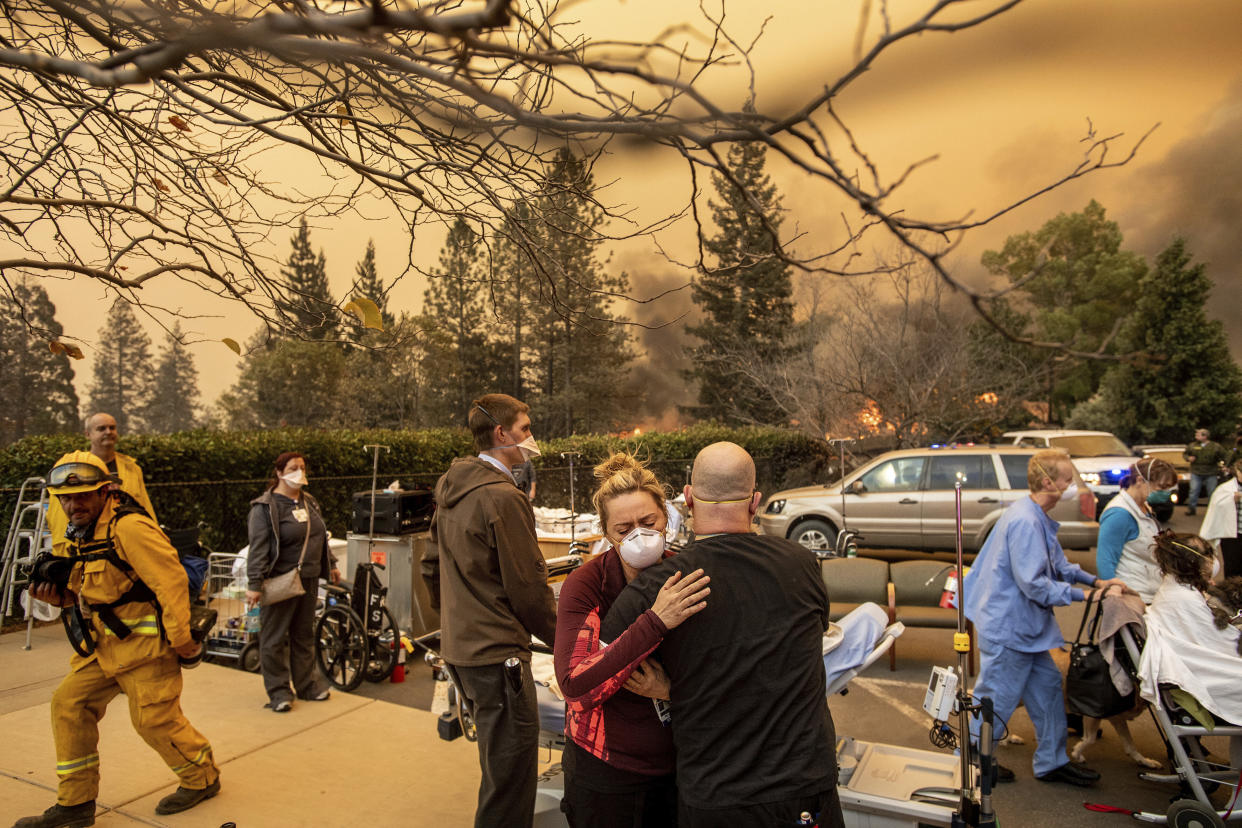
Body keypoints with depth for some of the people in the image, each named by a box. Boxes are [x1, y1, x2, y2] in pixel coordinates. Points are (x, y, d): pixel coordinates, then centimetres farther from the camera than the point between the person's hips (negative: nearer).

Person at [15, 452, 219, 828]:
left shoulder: (130, 528, -22)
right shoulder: (82, 533, 10)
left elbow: (171, 581, -26)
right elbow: (84, 590, 21)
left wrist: (180, 640, -22)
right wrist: (58, 594, -2)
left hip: (145, 641, -9)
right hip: (105, 642, 9)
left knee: (154, 718, -1)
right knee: (69, 704, 7)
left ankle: (202, 779, 24)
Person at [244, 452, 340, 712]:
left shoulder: (309, 502, 12)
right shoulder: (265, 507, -11)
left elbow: (321, 537, 22)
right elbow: (258, 548, -17)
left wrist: (331, 565, 22)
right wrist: (254, 584, -21)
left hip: (308, 580, 7)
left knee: (305, 634, 15)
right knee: (275, 637, 3)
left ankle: (307, 684, 26)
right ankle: (278, 691, 15)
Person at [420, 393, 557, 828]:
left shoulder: (451, 492, 9)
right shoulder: (503, 498, -19)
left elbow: (431, 567, 16)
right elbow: (528, 586, -18)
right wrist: (562, 639, -6)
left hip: (458, 646, 10)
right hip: (497, 651, -10)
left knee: (498, 766, 25)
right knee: (511, 779, 2)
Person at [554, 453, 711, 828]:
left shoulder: (688, 579, -11)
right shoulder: (585, 584, -18)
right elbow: (574, 684, -30)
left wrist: (671, 691, -24)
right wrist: (655, 621, -39)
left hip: (677, 764, 3)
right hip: (606, 772, -2)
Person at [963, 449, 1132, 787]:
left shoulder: (1038, 518, 10)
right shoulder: (1024, 522, -25)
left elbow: (1058, 565, 20)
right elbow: (1034, 584, -25)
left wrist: (1096, 580, 9)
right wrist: (1082, 595, -17)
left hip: (1024, 626, 11)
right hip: (1007, 626, -11)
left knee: (1047, 687, 18)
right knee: (997, 696, 3)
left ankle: (1052, 762, 33)